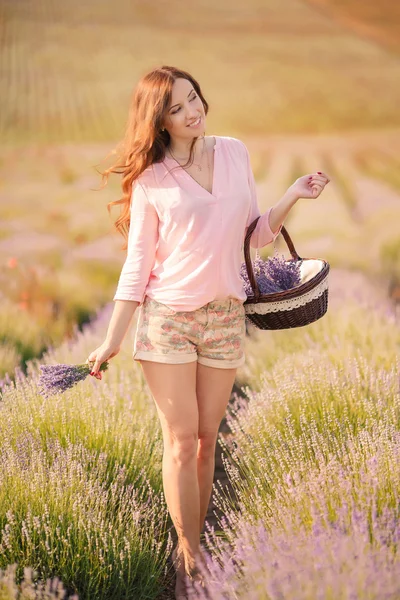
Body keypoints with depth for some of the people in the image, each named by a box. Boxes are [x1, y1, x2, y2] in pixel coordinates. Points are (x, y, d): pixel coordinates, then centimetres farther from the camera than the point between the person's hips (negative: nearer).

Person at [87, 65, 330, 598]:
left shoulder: (235, 153, 5)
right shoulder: (150, 179, -5)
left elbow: (254, 235, 12)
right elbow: (137, 264, -1)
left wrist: (293, 196, -3)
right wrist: (112, 342, -2)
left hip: (226, 317, 3)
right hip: (167, 317, -3)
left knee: (206, 439, 9)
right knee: (181, 441, -2)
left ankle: (191, 547, 20)